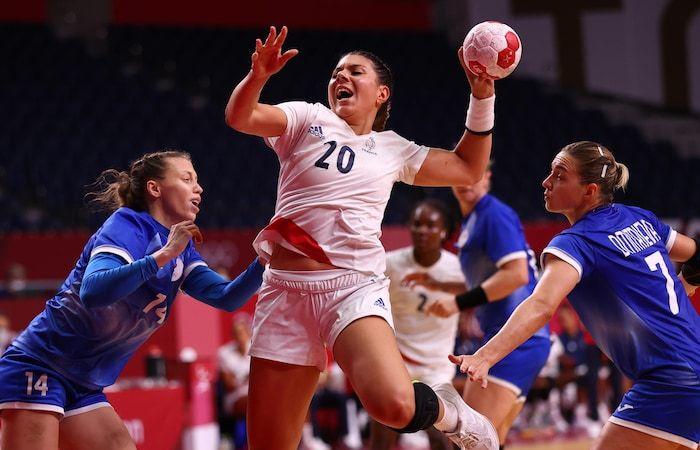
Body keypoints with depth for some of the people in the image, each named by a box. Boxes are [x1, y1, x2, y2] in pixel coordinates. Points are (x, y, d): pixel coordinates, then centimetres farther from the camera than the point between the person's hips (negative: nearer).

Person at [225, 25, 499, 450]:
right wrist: (257, 76, -25)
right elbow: (239, 117, -5)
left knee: (394, 406, -29)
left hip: (355, 286, 0)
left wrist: (483, 98, 19)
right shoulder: (308, 120, 11)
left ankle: (445, 411, 4)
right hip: (287, 288, 1)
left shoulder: (392, 149, 18)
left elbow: (468, 168, 28)